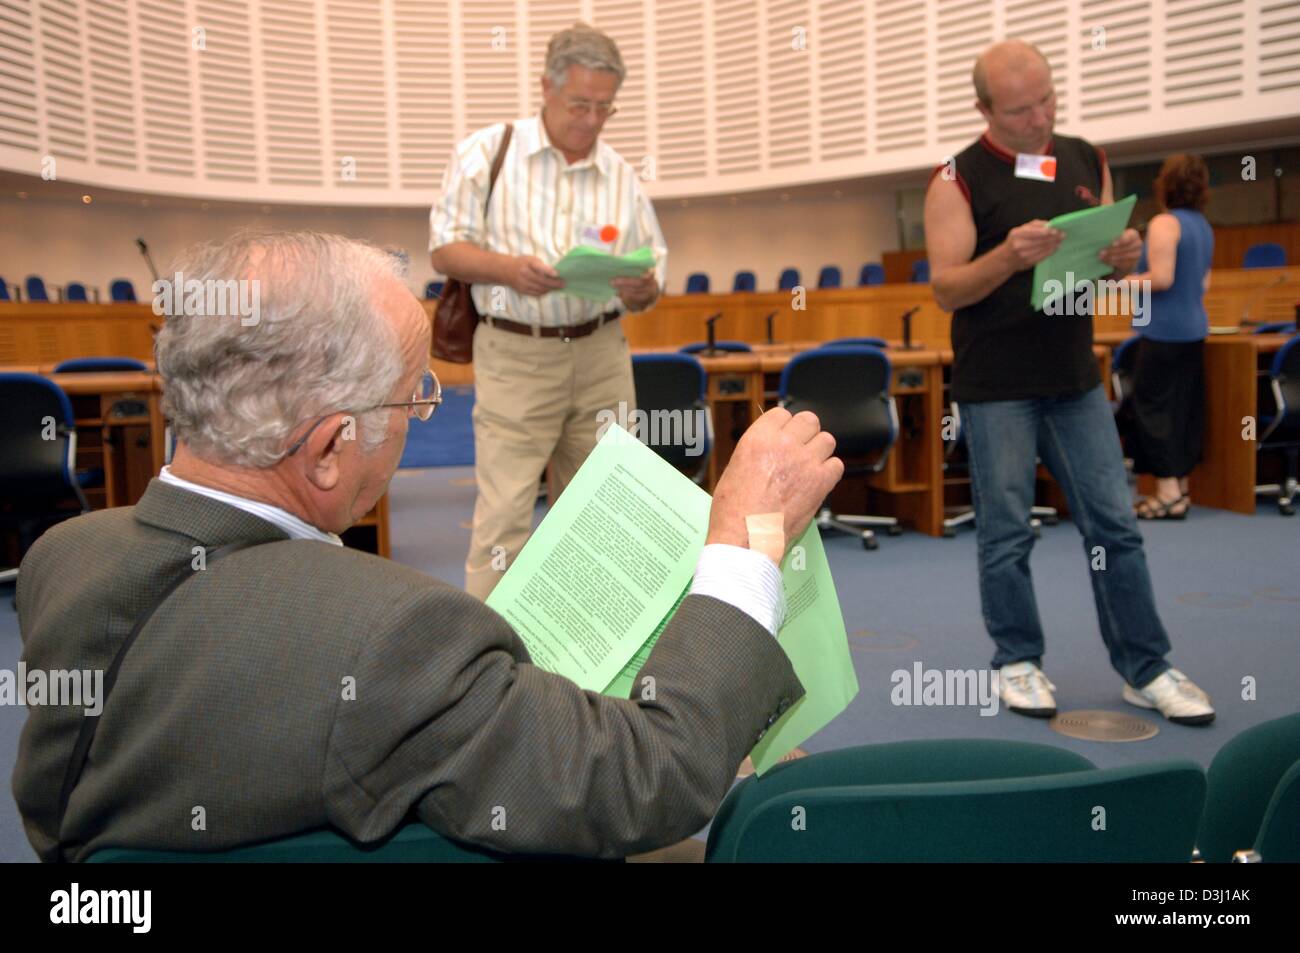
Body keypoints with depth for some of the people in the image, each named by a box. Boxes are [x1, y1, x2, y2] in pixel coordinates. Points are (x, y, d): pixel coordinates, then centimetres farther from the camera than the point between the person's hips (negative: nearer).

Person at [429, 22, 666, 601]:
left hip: (601, 354, 4)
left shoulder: (621, 177, 10)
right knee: (505, 509, -7)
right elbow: (445, 248, -2)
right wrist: (509, 269, -21)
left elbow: (653, 274, 11)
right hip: (515, 356, -3)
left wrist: (642, 290, -14)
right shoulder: (487, 152, 1)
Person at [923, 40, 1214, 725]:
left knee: (1113, 523, 6)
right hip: (995, 388, -4)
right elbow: (946, 289, -10)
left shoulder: (1087, 163, 10)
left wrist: (1124, 258, -7)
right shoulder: (958, 180, -4)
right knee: (1006, 532, 3)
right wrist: (1007, 257, -28)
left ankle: (1144, 667, 16)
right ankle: (1018, 661, 19)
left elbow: (1108, 267, 17)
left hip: (1076, 378, 4)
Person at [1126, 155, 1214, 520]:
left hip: (1164, 330, -9)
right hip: (1194, 329, 9)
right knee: (1186, 409, 11)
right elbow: (1203, 284, 18)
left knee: (1154, 407, -4)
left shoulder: (1165, 223, -13)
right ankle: (1181, 487, 17)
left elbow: (1161, 278, -21)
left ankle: (1168, 492, -5)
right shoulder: (1203, 227, 14)